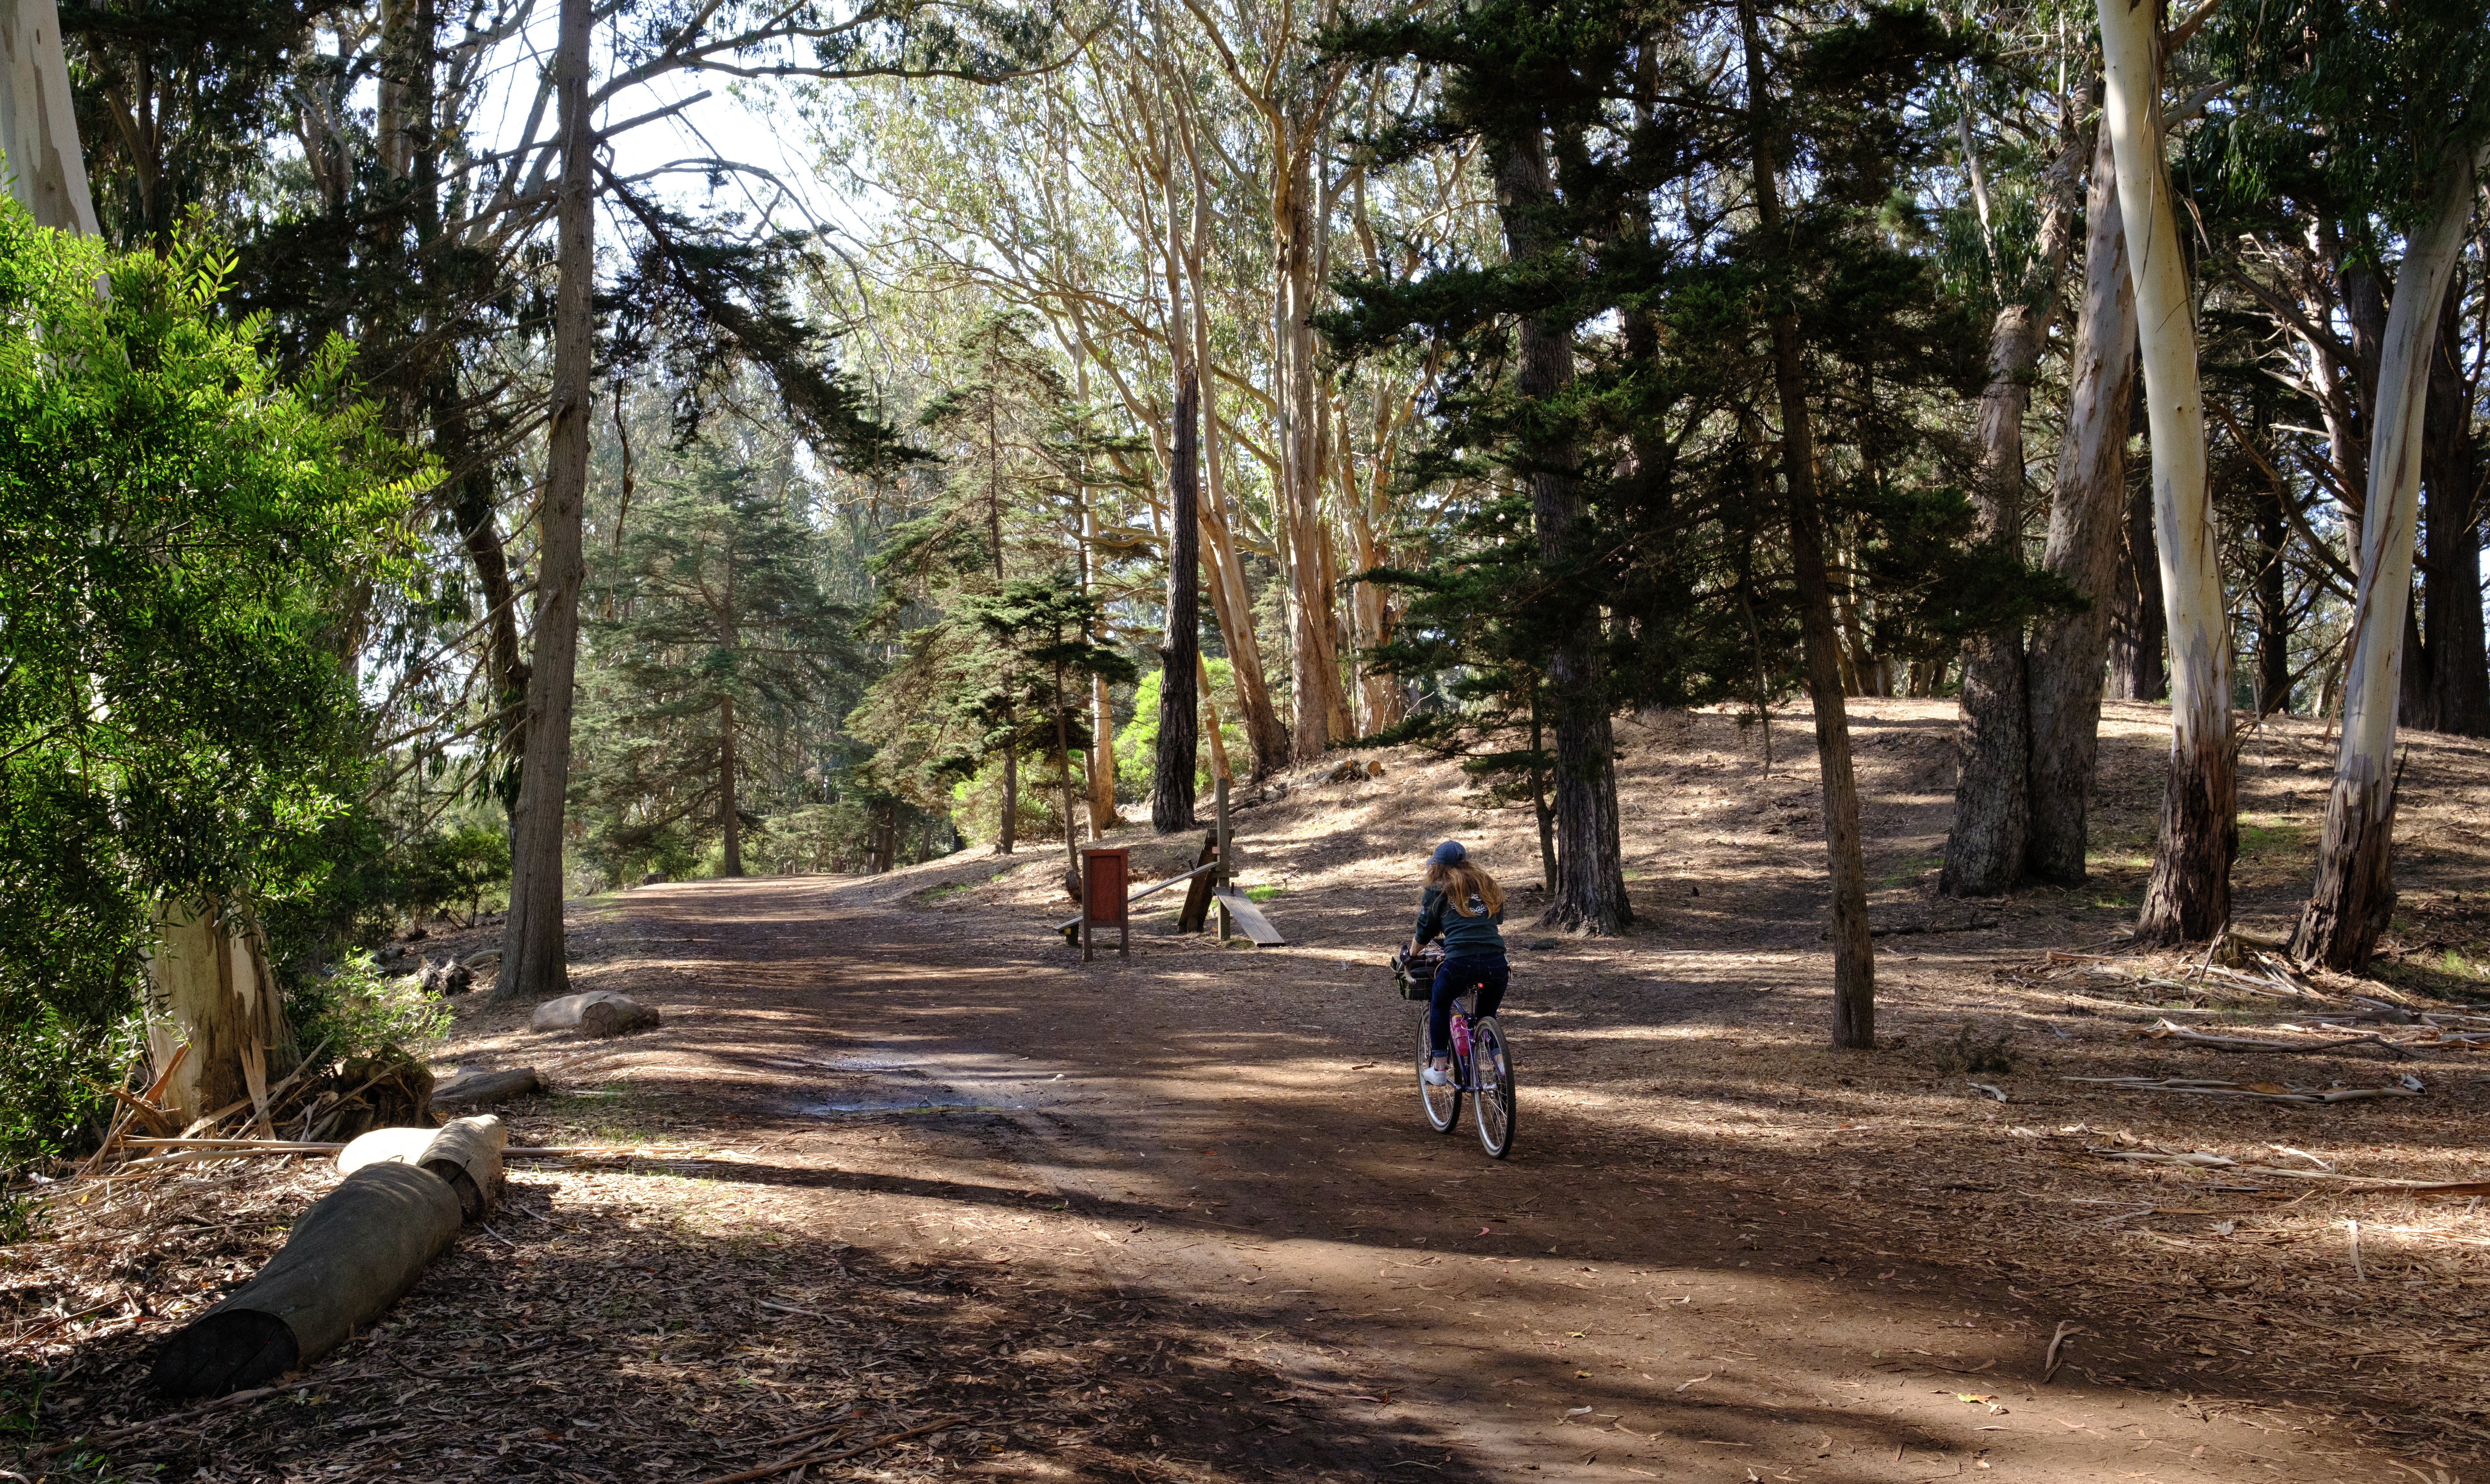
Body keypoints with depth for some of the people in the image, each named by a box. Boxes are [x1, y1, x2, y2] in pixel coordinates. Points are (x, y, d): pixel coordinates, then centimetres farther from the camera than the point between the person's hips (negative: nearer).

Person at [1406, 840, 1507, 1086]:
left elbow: (1424, 933, 19)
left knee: (1439, 1004, 25)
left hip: (1460, 962, -3)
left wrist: (1410, 957, 37)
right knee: (1487, 1017, 25)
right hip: (1496, 963, 3)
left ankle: (1440, 1069, 20)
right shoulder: (1489, 887, 24)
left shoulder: (1437, 891, 14)